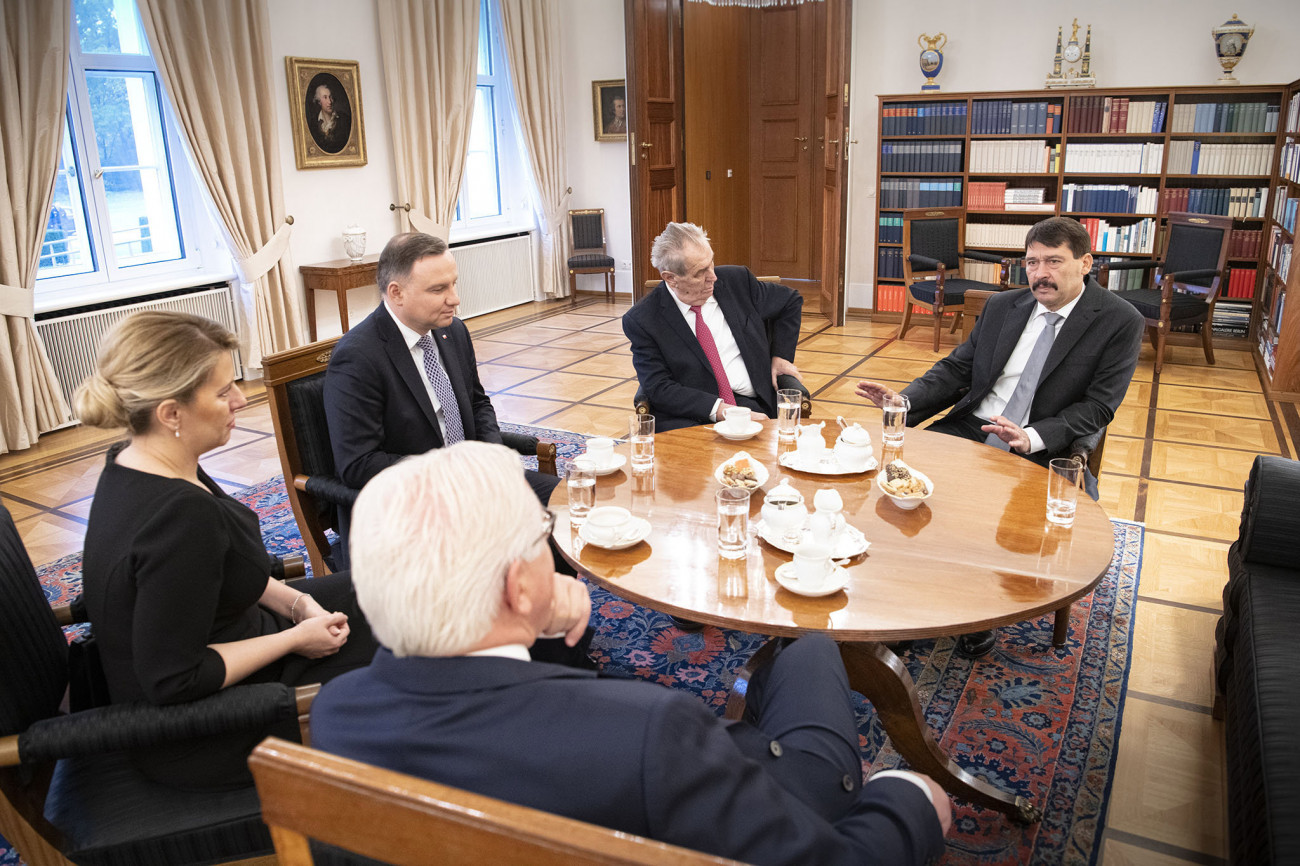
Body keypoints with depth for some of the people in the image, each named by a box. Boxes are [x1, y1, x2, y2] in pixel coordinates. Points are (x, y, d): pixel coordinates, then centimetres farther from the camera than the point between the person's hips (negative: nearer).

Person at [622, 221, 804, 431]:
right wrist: (719, 410, -21)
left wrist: (780, 356, 12)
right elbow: (659, 388, -10)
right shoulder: (641, 320, -3)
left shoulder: (736, 280, 8)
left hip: (753, 407, 3)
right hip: (689, 420, -2)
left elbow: (790, 302, 25)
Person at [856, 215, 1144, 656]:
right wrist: (903, 401, -8)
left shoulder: (1120, 322, -2)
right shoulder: (1002, 306, 12)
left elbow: (1098, 406, -8)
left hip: (1039, 451, -4)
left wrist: (1033, 437, -25)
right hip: (970, 429, 5)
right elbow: (956, 368, 11)